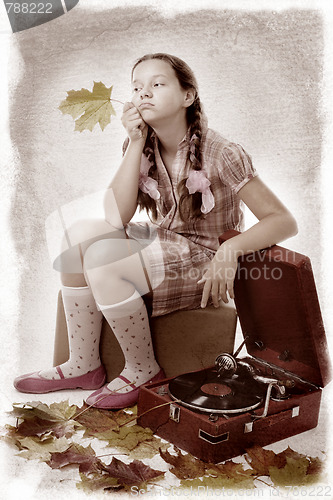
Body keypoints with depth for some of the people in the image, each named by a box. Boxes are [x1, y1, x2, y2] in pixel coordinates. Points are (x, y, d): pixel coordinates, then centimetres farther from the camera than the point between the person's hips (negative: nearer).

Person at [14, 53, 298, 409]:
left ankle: (143, 371, -5)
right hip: (161, 243, 7)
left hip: (205, 263, -6)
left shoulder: (219, 154, -16)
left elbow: (284, 222, -16)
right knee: (80, 233, -14)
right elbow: (116, 217, -11)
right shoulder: (142, 146, 1)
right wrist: (136, 142, -16)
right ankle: (83, 366, -5)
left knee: (101, 258, -26)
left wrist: (230, 249, -34)